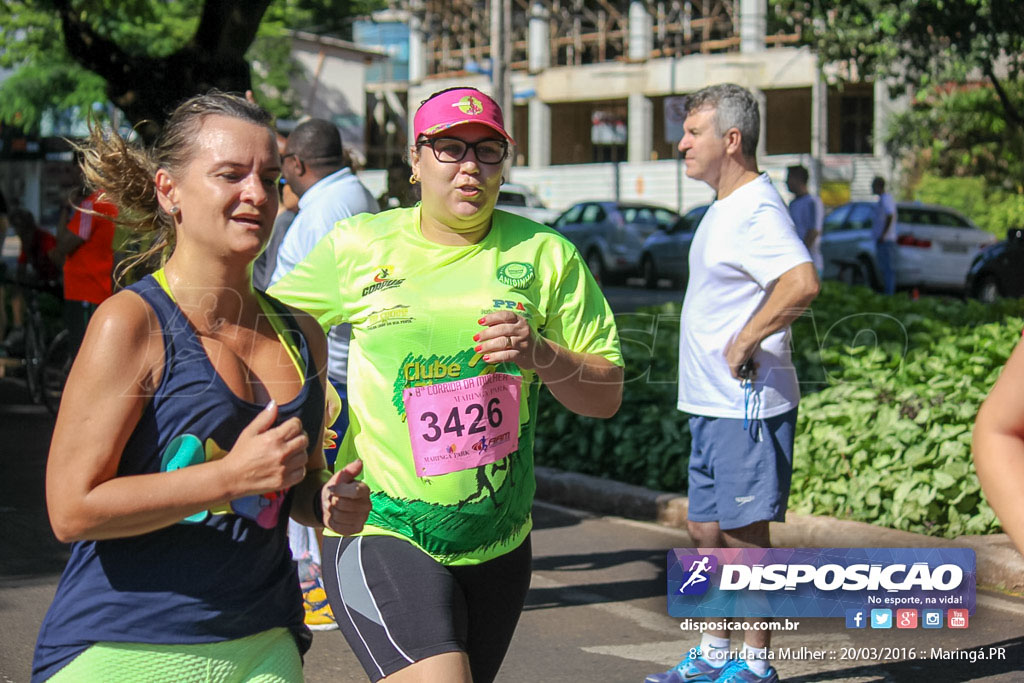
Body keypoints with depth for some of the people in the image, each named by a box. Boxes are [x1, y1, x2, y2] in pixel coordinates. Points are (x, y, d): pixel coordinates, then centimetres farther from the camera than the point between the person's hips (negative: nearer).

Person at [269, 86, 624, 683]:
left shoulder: (546, 256, 4)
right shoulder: (358, 246, 2)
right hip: (379, 533, -3)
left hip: (499, 542, 3)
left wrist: (543, 356, -13)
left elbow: (608, 396, 4)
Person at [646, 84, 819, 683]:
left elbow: (803, 282, -34)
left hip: (747, 407, -10)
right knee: (707, 531, 15)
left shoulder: (757, 209, -17)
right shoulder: (725, 208, 15)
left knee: (746, 535, -1)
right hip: (713, 406, 10)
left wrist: (747, 342, -26)